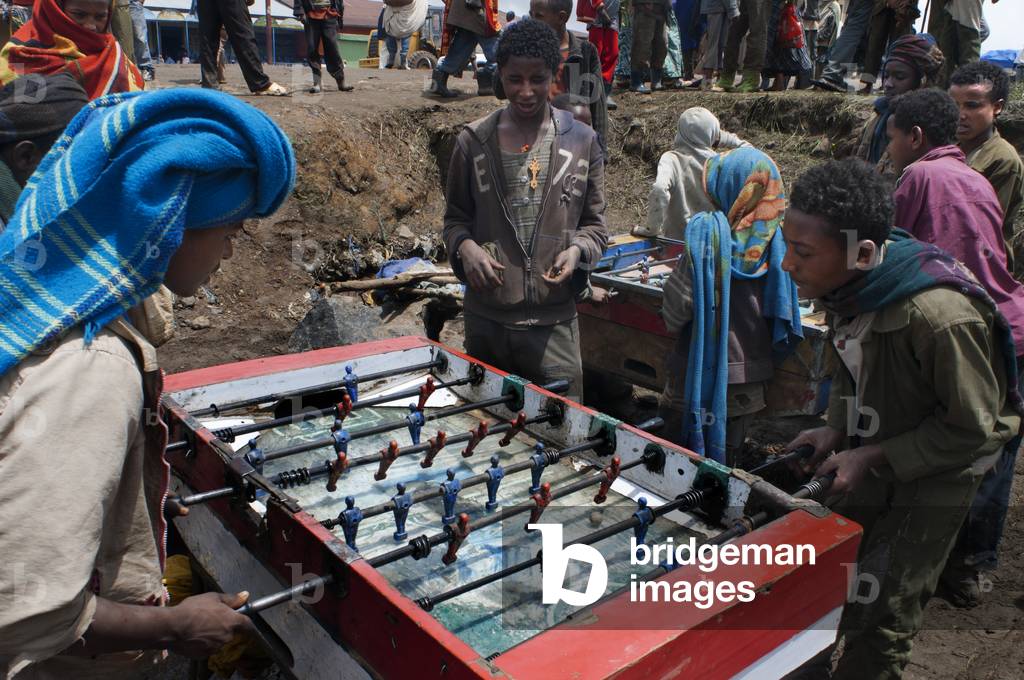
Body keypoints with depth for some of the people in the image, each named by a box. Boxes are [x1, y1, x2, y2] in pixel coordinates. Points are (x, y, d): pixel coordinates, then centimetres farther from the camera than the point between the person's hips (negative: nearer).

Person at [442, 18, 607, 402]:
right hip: (485, 317, 1)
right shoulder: (473, 142, 2)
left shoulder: (582, 143, 2)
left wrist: (577, 250, -13)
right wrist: (465, 246, -11)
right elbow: (455, 218, 11)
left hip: (553, 322, -1)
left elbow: (594, 224, 8)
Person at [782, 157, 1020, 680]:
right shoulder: (847, 287, -10)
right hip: (868, 460, 7)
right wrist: (835, 428, -6)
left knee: (876, 622, 1)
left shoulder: (938, 316, -34)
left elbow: (970, 428, -22)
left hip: (931, 480, -7)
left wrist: (874, 457, -21)